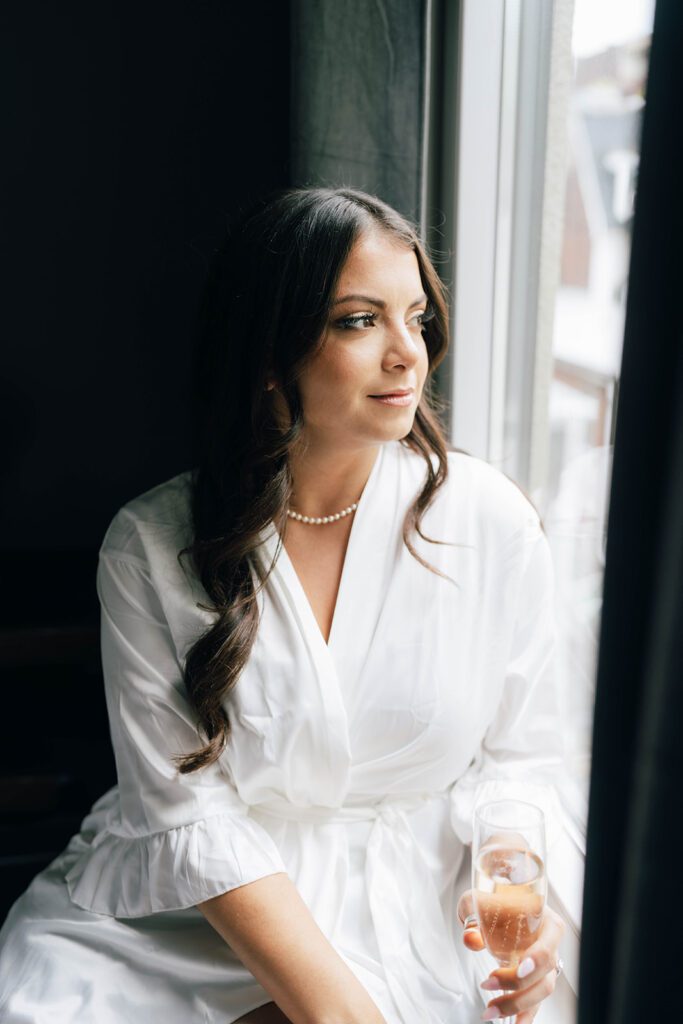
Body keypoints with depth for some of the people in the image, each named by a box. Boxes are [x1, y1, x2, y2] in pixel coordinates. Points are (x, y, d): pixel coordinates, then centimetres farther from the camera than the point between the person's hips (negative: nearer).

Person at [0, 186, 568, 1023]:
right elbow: (184, 809, -12)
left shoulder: (491, 520, -5)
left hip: (403, 908, 0)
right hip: (195, 902, 1)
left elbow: (513, 758, 3)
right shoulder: (152, 545, -9)